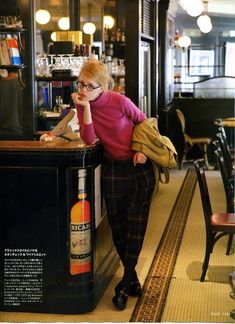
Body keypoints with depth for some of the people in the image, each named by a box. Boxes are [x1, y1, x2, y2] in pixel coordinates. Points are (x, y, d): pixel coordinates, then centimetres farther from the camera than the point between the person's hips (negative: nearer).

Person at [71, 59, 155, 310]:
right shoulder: (83, 104, -6)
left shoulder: (120, 102, -17)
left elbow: (144, 123, -2)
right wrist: (85, 107, -24)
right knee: (117, 226, 10)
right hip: (112, 169, 4)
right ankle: (133, 279, 27)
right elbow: (89, 140, -17)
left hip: (138, 167, -4)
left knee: (136, 225, 0)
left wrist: (142, 150, -13)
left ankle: (125, 284, 12)